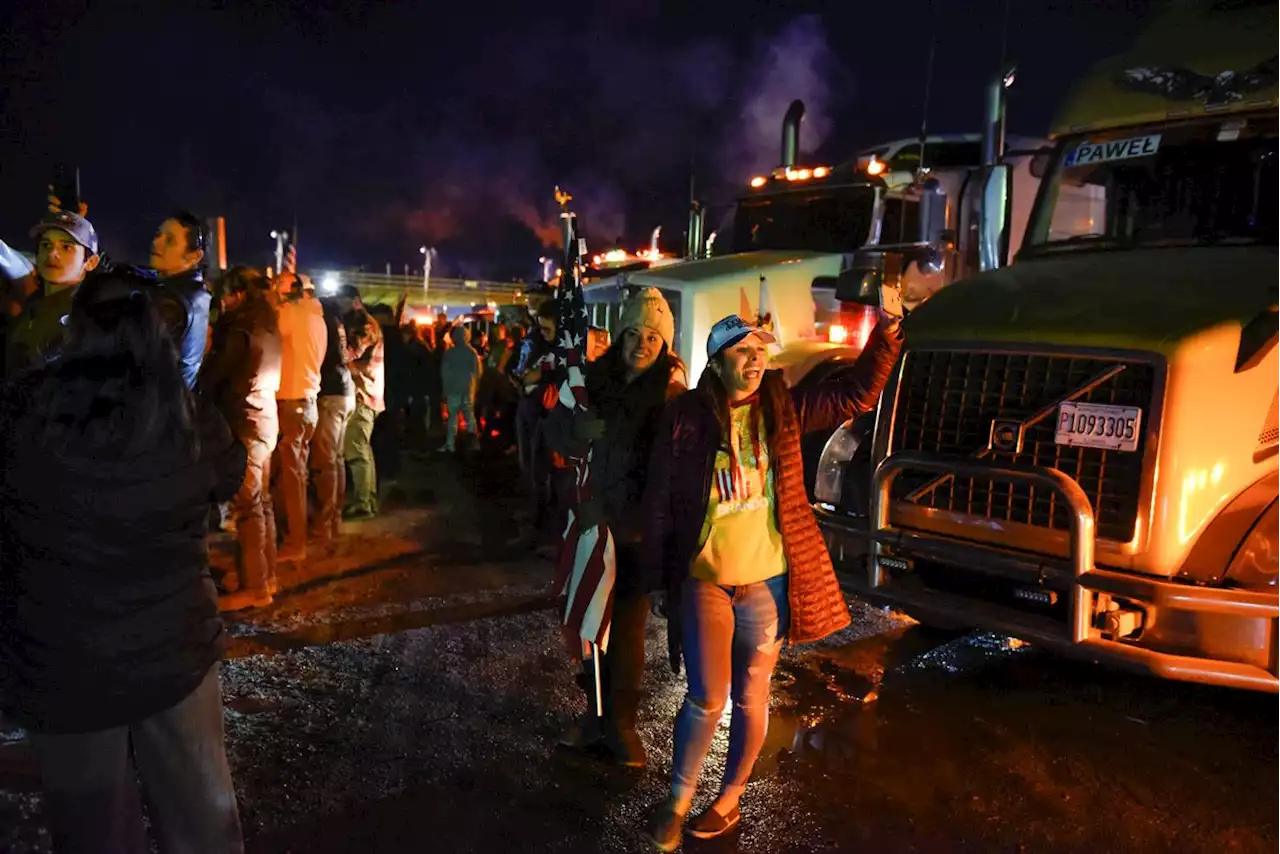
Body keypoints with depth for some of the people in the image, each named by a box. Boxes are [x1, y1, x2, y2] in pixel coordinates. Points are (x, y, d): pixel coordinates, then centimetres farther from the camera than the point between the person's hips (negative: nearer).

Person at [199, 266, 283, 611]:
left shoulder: (241, 330, -15)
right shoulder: (268, 329, 12)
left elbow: (212, 375, -11)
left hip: (245, 424, -9)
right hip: (265, 420, 9)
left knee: (246, 505, -4)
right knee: (260, 501, 13)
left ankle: (255, 587, 0)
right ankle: (267, 576, 21)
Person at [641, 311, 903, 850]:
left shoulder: (783, 409, 0)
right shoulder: (685, 418, -8)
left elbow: (857, 395, 2)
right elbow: (659, 502, -3)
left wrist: (886, 334, -10)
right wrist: (659, 575, -1)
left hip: (767, 582, 2)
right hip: (703, 581, -2)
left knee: (751, 698, 13)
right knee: (707, 699, 1)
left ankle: (729, 799, 35)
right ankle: (678, 802, 25)